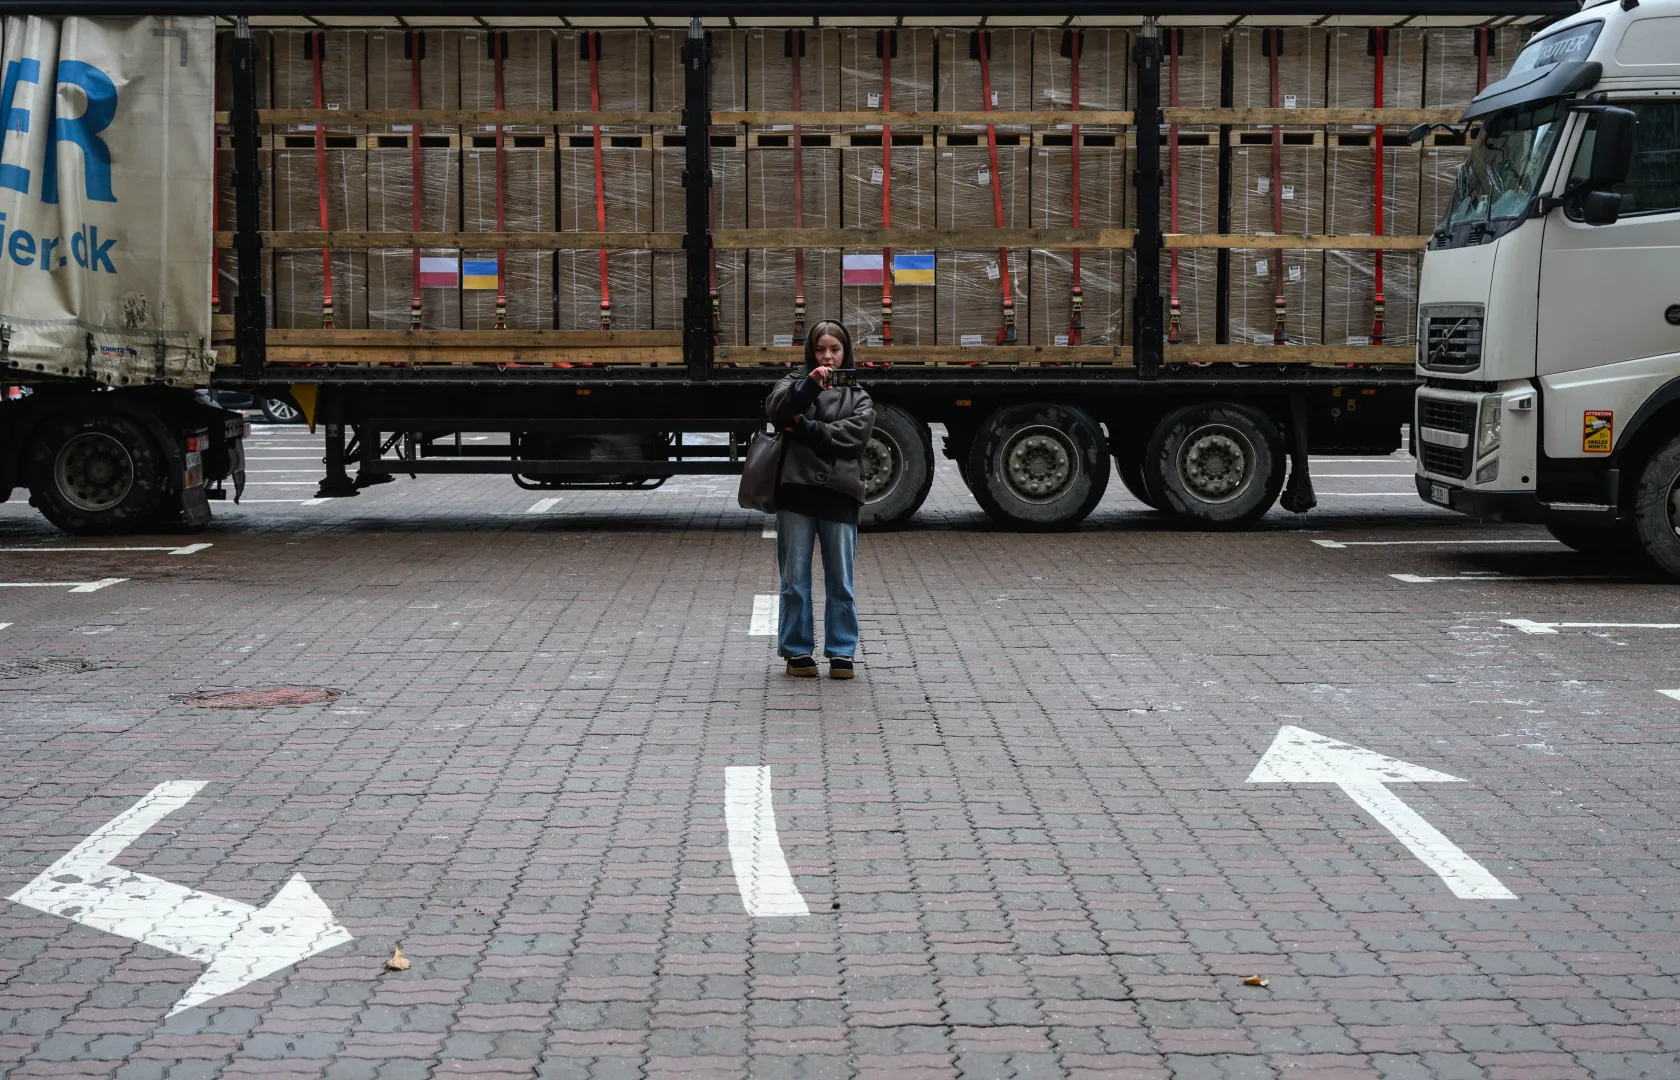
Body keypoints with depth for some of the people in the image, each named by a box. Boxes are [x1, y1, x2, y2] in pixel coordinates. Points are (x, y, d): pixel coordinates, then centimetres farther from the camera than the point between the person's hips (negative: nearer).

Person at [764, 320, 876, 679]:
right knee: (795, 579, 3)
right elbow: (776, 410, -7)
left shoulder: (858, 397, 14)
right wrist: (807, 384, -19)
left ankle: (842, 652, 12)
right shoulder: (796, 382, 14)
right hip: (796, 490, 0)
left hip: (839, 493, 0)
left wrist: (806, 428, -9)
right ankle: (797, 651, 11)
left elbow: (854, 435, -5)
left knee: (841, 581, 4)